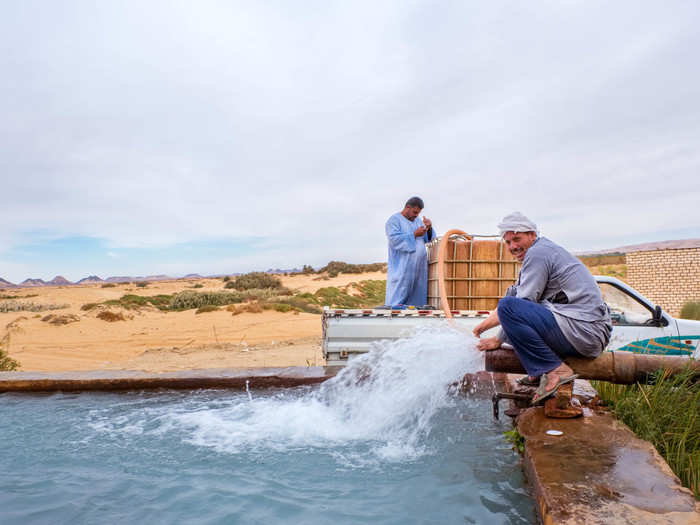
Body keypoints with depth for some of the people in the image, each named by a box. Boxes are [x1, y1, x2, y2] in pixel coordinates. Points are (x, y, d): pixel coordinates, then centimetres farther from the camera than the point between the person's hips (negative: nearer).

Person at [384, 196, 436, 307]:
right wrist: (415, 234, -19)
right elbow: (394, 239, -18)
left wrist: (429, 227, -9)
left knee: (416, 302, 3)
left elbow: (428, 239, 11)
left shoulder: (418, 220, 16)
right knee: (397, 302, -8)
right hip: (402, 268, -6)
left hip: (419, 267, 7)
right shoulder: (394, 220, -4)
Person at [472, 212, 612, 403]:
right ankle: (539, 371, 10)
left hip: (585, 330, -11)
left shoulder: (538, 253, -8)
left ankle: (554, 370, -17)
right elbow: (515, 293, 27)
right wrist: (485, 323, 23)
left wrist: (498, 340, -2)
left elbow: (514, 306, -13)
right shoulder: (546, 249, 23)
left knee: (508, 307, -22)